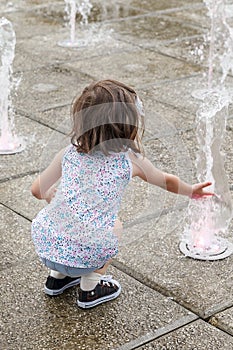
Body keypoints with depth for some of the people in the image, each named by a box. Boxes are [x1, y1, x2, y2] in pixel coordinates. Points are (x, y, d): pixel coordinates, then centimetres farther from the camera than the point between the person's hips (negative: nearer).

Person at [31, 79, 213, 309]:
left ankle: (58, 276, 33)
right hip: (84, 256, -3)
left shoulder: (69, 153, 5)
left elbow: (38, 190, 10)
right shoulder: (130, 160, 0)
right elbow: (166, 181, 19)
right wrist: (191, 191, 40)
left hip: (44, 246, 3)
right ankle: (90, 288, 21)